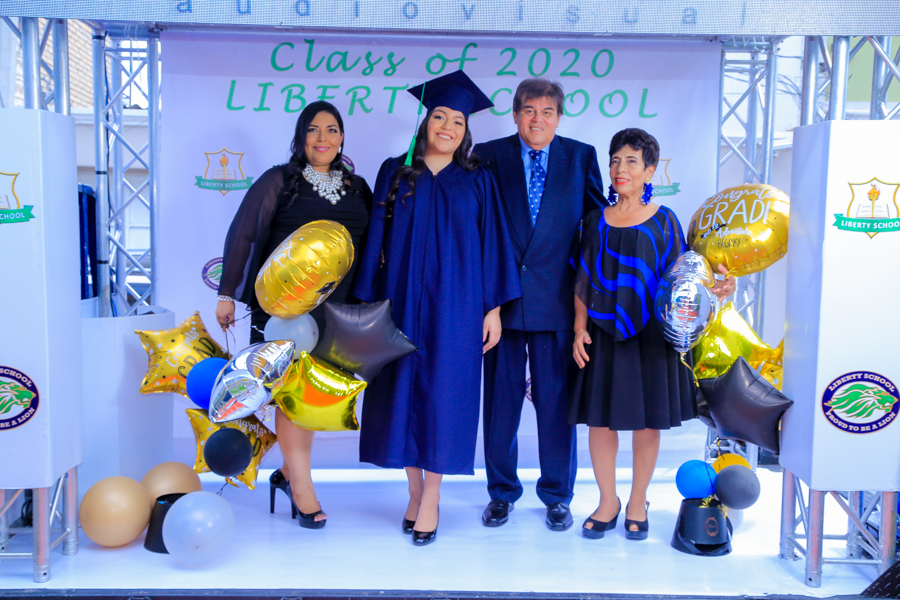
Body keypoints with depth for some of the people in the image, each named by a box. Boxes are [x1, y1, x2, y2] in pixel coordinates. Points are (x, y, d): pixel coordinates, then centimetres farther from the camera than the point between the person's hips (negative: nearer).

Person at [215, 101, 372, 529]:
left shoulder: (357, 188, 11)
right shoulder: (279, 181, -1)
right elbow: (241, 235, -2)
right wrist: (227, 293, -5)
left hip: (334, 311, 4)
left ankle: (289, 474, 25)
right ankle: (303, 489, 5)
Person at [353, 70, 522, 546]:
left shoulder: (477, 181, 5)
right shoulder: (396, 173, 7)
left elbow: (492, 243, 4)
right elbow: (378, 238, 5)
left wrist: (493, 307, -3)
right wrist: (370, 301, 0)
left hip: (455, 304, -1)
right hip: (403, 301, 1)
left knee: (443, 394, -1)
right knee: (404, 390, 4)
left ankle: (431, 498, 9)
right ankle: (416, 493, 18)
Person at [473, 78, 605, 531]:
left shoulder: (581, 157, 7)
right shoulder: (489, 156, 5)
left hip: (557, 298, 0)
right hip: (502, 296, 0)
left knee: (555, 399, 7)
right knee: (501, 396, 8)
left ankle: (557, 494, 23)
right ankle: (501, 491, 24)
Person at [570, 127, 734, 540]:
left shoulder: (663, 221, 1)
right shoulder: (596, 221, 7)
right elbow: (583, 282, 8)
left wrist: (713, 289, -17)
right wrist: (580, 329, -1)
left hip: (649, 334, -2)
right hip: (603, 335, 2)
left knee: (647, 421, 5)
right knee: (600, 419, 4)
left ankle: (638, 503, 22)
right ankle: (608, 502, 21)